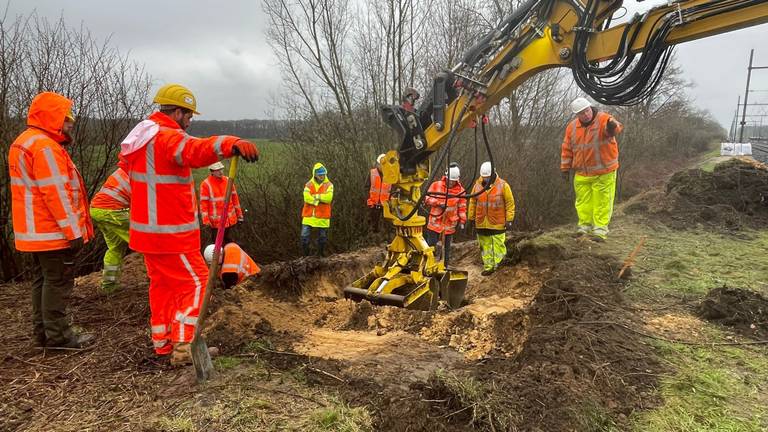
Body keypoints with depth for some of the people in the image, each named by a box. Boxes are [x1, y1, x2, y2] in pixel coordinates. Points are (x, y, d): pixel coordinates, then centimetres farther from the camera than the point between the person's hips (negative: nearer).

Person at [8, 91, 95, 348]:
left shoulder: (24, 142, 16)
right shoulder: (45, 146, -18)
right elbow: (56, 193, -22)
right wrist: (74, 231, -20)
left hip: (35, 231, 10)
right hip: (53, 231, -10)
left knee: (43, 280, 16)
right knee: (58, 281, -2)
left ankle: (42, 332, 26)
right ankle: (58, 335, 6)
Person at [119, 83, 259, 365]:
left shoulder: (138, 139, 12)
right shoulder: (169, 138, -19)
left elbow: (125, 163, 33)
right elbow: (196, 150, -42)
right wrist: (231, 144, -60)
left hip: (147, 229, 9)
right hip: (171, 233, -9)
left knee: (162, 283, 18)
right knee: (195, 282, 0)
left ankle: (162, 341, 28)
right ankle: (183, 347, 0)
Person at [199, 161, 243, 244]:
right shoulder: (205, 184, -11)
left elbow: (235, 198, 9)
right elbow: (203, 203, -12)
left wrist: (239, 214, 11)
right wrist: (206, 220, -16)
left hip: (229, 219, 4)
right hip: (215, 221, -4)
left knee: (229, 240, 19)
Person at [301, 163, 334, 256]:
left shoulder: (329, 185, 2)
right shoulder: (309, 185, 4)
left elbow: (328, 197, -15)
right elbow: (306, 198, -11)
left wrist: (315, 196, -13)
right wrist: (320, 200, -14)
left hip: (323, 216, 0)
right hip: (309, 216, 0)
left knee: (322, 238, 9)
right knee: (305, 237, -4)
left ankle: (320, 255, 23)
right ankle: (305, 255, 10)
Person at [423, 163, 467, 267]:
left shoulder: (460, 190, 1)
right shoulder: (436, 185, -3)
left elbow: (462, 207, 6)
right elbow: (427, 199, -4)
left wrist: (462, 221, 1)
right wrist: (438, 203, -18)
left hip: (449, 224, 1)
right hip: (435, 222, -1)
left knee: (446, 248, 12)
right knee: (430, 245, 2)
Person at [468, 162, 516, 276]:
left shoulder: (503, 185, -7)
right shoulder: (477, 185, 3)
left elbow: (510, 203, -4)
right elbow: (472, 202, 10)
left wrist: (509, 219, -8)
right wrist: (471, 218, 11)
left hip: (497, 223, -3)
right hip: (481, 223, 4)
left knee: (498, 244, 1)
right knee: (485, 245, 9)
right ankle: (488, 266, 18)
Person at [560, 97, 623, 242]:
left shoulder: (603, 119, -12)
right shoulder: (572, 127, 2)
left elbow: (615, 127, -35)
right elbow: (567, 149, 9)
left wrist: (613, 127, -59)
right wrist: (565, 168, 9)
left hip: (603, 173, -4)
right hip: (581, 173, 4)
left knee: (602, 201, 2)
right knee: (583, 201, 10)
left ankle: (600, 229, 8)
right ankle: (585, 226, 21)